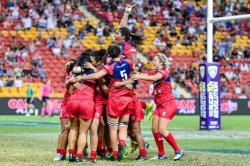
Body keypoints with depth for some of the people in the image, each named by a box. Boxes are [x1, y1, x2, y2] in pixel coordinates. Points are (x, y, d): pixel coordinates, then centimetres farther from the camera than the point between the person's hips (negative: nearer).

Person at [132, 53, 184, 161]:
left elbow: (154, 78, -31)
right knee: (154, 129, 3)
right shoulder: (155, 73, 16)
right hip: (160, 105, 9)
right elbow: (147, 76, 0)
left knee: (162, 129, -16)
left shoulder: (164, 72, -11)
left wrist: (140, 77, -38)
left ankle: (178, 151, -8)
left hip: (168, 104, -9)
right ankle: (161, 154, 10)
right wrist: (137, 75, -18)